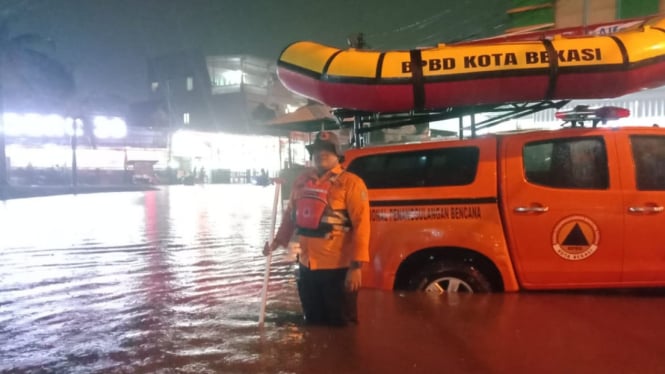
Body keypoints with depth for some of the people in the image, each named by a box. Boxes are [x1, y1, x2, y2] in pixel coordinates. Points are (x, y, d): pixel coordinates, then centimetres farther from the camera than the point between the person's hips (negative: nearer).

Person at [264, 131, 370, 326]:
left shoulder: (350, 182, -10)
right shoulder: (302, 181, 8)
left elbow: (361, 225, -15)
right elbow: (290, 214, 22)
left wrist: (356, 266, -20)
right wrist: (279, 240, 17)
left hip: (338, 267, -6)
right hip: (307, 265, 6)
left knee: (341, 325, 6)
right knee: (313, 322, 20)